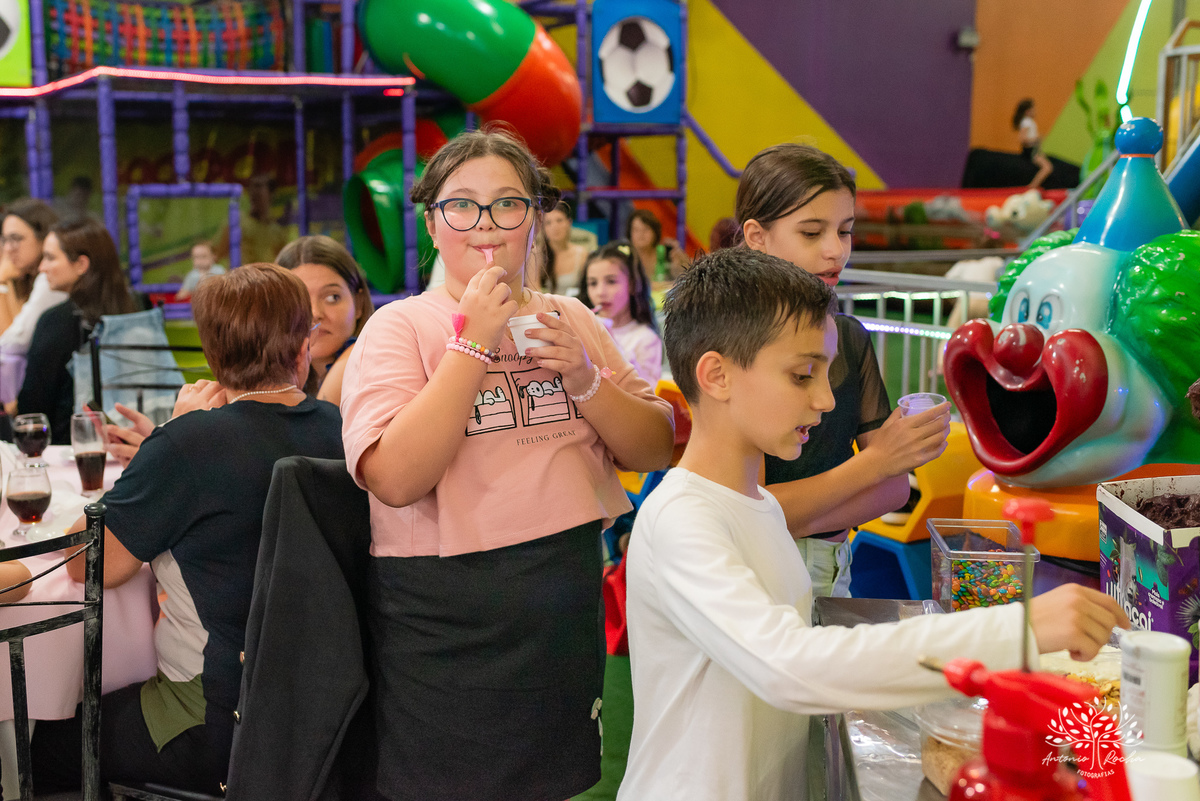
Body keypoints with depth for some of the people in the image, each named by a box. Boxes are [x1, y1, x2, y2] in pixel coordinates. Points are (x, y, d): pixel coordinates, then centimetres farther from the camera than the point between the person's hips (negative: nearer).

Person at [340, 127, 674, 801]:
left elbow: (656, 450, 6)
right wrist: (472, 341, -20)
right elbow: (396, 478, -21)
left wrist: (587, 380, -12)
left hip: (568, 610, 4)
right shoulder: (400, 327, -6)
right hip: (447, 627, -4)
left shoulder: (572, 320, 8)